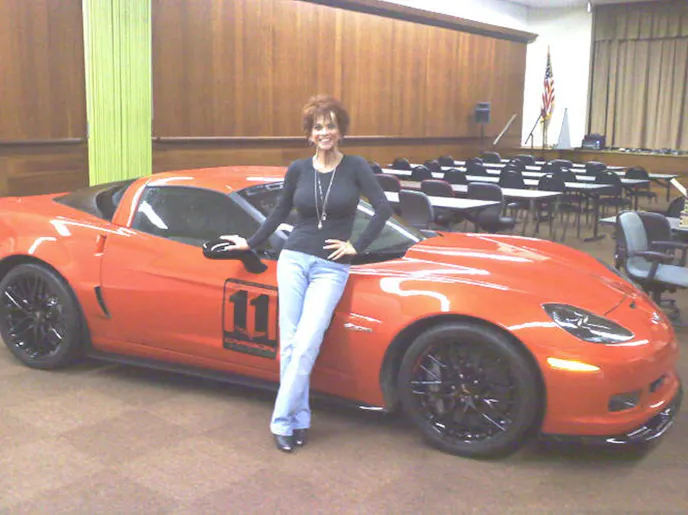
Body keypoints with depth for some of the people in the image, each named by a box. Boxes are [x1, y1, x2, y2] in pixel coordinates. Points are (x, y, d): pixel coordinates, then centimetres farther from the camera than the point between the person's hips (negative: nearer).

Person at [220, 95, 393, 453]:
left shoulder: (355, 167, 0)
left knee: (306, 344, -12)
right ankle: (299, 419, 9)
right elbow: (279, 212, 17)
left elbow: (383, 208, -5)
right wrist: (251, 243, 22)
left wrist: (357, 246, -7)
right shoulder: (298, 169, 6)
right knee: (290, 343, -2)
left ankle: (282, 421, -3)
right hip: (294, 259, 2)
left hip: (331, 268, -2)